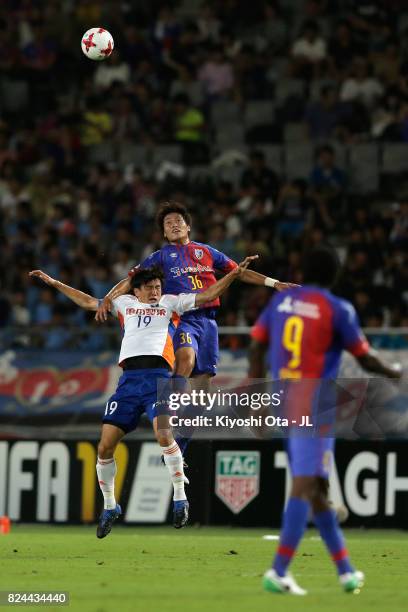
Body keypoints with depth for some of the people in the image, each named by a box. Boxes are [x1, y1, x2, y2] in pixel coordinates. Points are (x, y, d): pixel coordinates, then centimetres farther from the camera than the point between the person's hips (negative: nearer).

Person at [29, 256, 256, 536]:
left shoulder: (170, 302, 18)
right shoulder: (125, 303, 25)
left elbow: (207, 296, 15)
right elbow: (88, 302, 34)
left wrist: (234, 274, 4)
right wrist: (55, 283, 36)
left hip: (158, 377, -3)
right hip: (129, 378, 3)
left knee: (163, 432, -27)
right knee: (105, 446, -4)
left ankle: (180, 498, -14)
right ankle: (109, 506, 14)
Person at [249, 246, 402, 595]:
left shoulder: (282, 300, 9)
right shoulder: (338, 309, -6)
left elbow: (257, 346, 10)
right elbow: (365, 359, 0)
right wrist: (394, 373, 18)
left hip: (284, 405, 7)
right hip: (315, 407, -7)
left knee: (316, 488, 14)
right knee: (305, 487, -10)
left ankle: (346, 570, 21)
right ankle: (279, 572, -20)